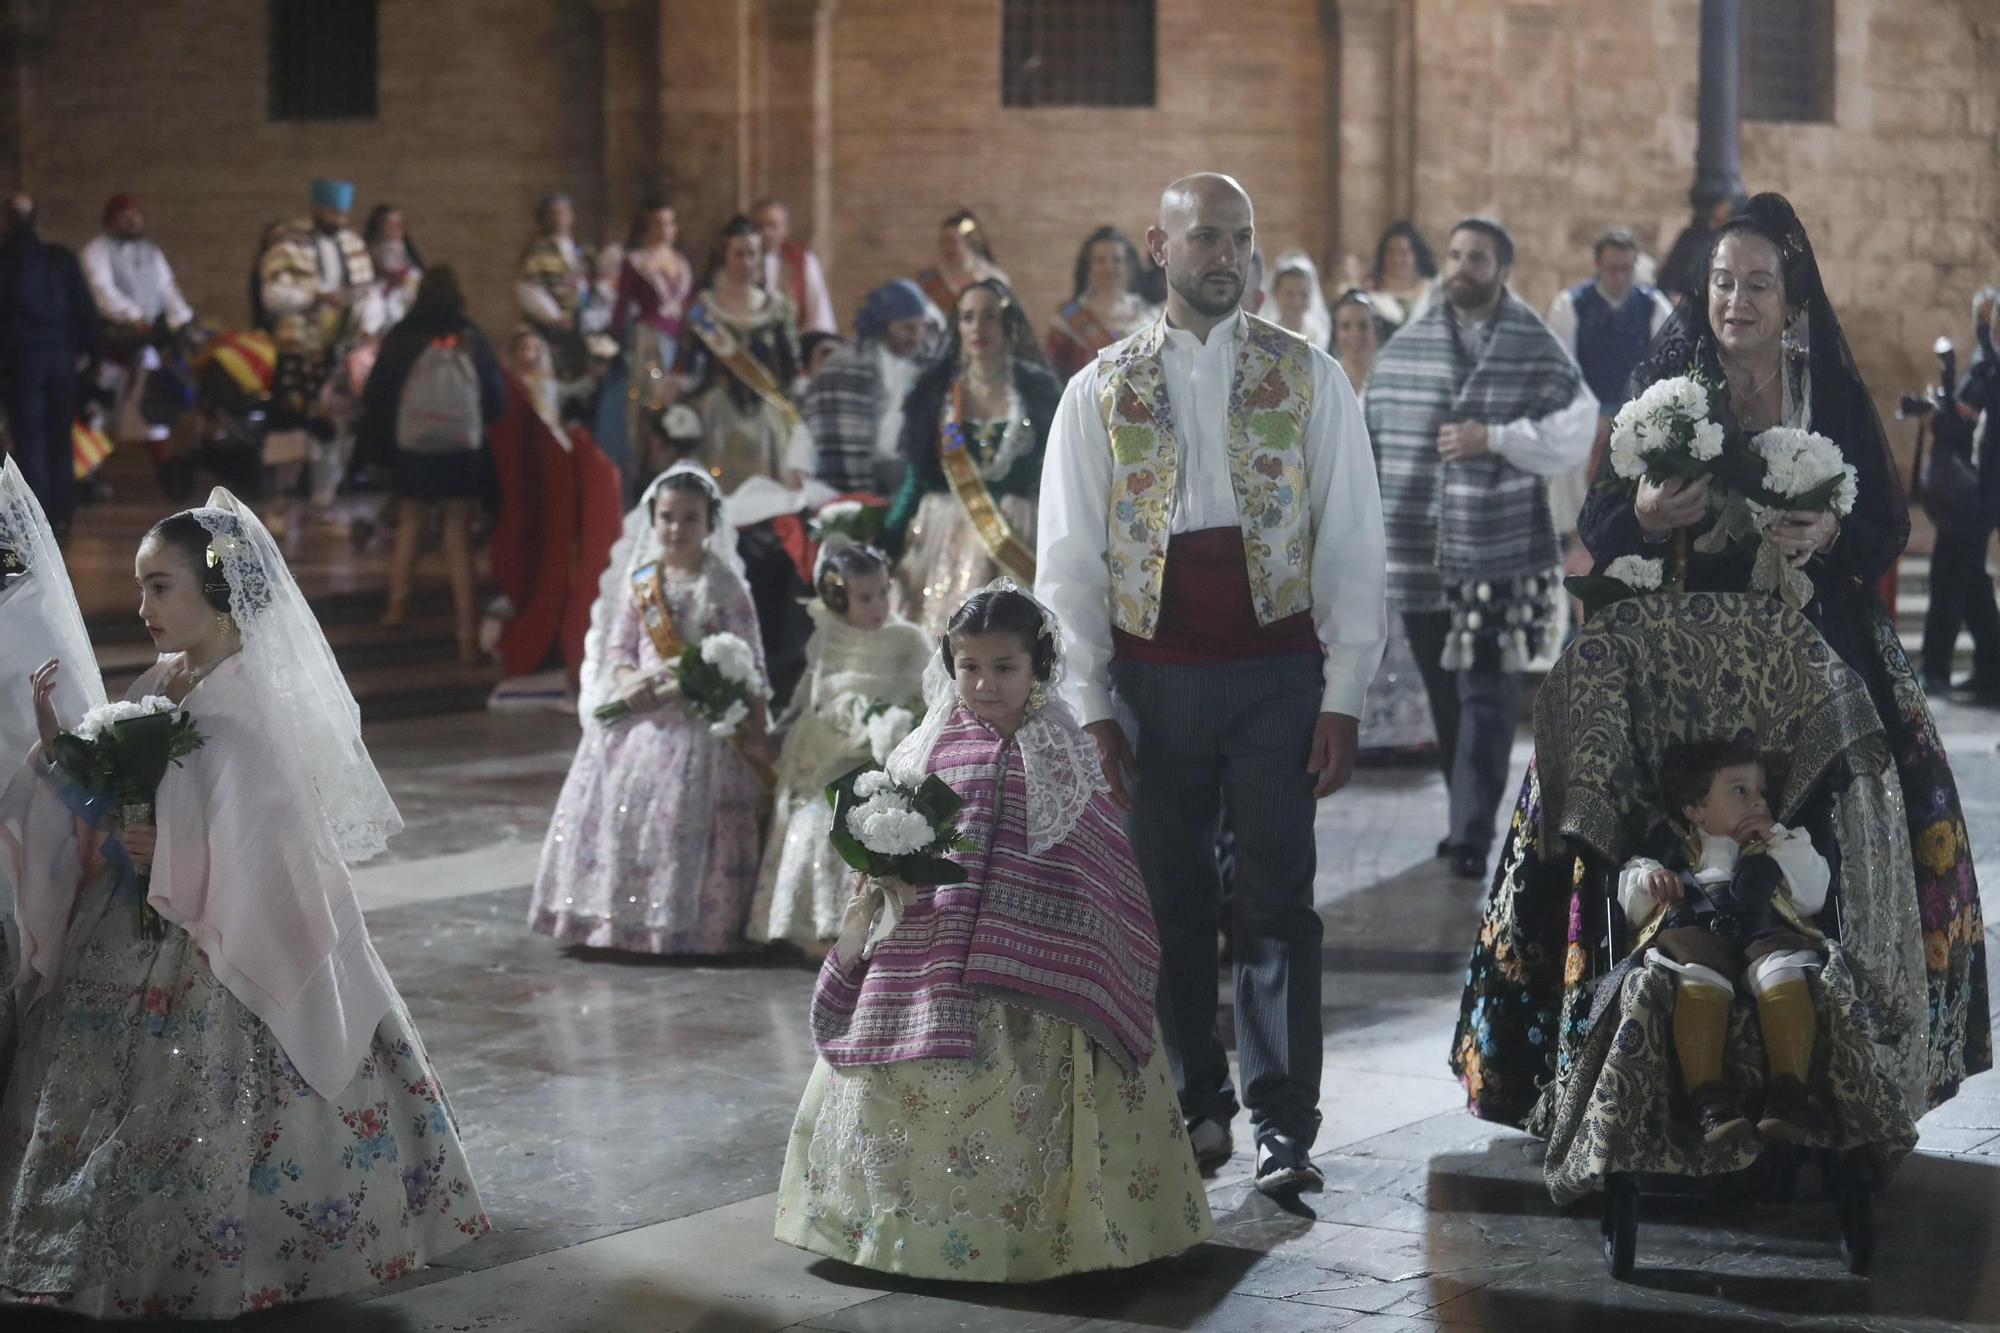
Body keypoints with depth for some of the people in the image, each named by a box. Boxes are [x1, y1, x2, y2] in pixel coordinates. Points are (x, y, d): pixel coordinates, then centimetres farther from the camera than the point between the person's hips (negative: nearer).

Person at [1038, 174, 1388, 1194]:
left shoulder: (1307, 378, 3)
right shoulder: (1101, 391, 5)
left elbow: (1351, 543, 2)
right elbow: (1067, 562, 5)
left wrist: (1343, 696, -5)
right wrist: (1090, 707, -1)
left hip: (1276, 670, -1)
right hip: (1151, 678, 1)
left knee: (1276, 899, -2)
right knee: (1173, 903, 8)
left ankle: (1283, 1125, 2)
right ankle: (1197, 1108, 20)